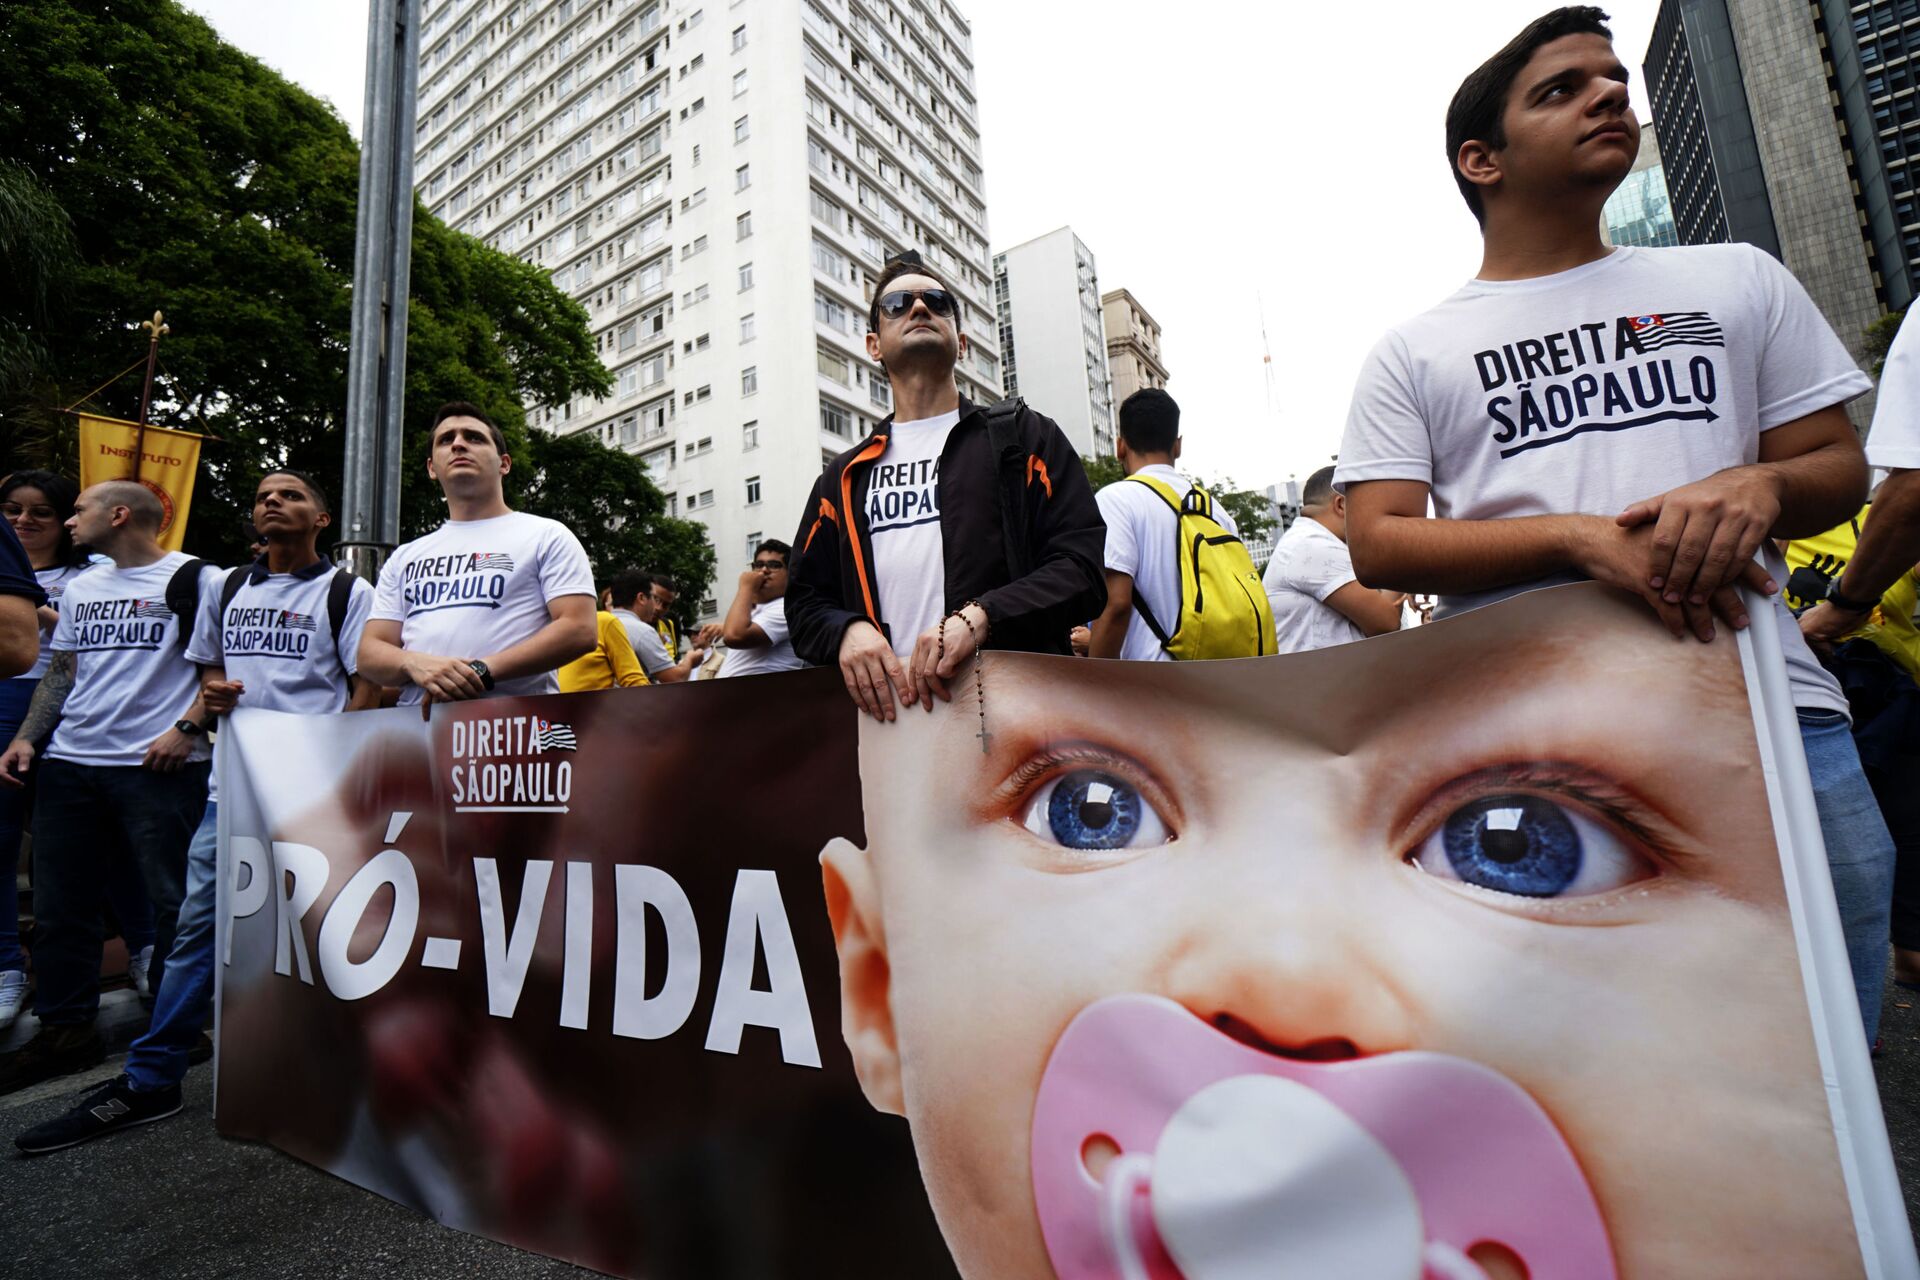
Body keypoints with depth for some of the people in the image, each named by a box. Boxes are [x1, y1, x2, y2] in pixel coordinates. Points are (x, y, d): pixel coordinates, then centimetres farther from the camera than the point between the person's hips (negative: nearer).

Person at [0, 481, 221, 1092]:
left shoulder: (196, 579, -4)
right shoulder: (80, 588, 19)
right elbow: (62, 671, 22)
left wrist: (187, 727, -17)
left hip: (158, 765, -7)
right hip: (69, 765, 8)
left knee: (173, 900, -1)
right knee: (60, 904, 11)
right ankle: (64, 1030, 24)